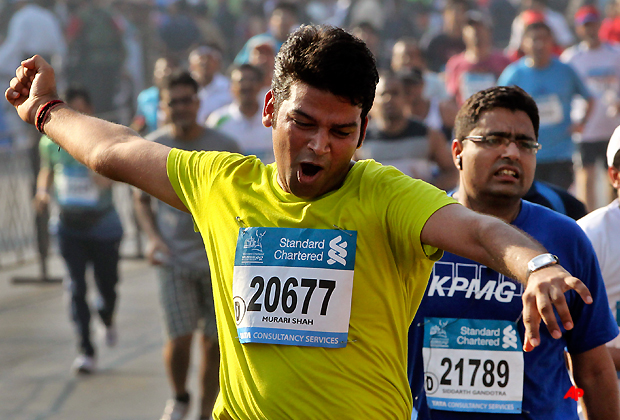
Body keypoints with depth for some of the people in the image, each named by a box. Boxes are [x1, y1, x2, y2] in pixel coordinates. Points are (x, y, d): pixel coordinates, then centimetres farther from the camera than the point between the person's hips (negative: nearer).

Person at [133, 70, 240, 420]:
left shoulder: (224, 147, -1)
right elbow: (141, 198, 14)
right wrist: (154, 239, -2)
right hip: (174, 258, 0)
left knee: (214, 341, 1)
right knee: (180, 337, -9)